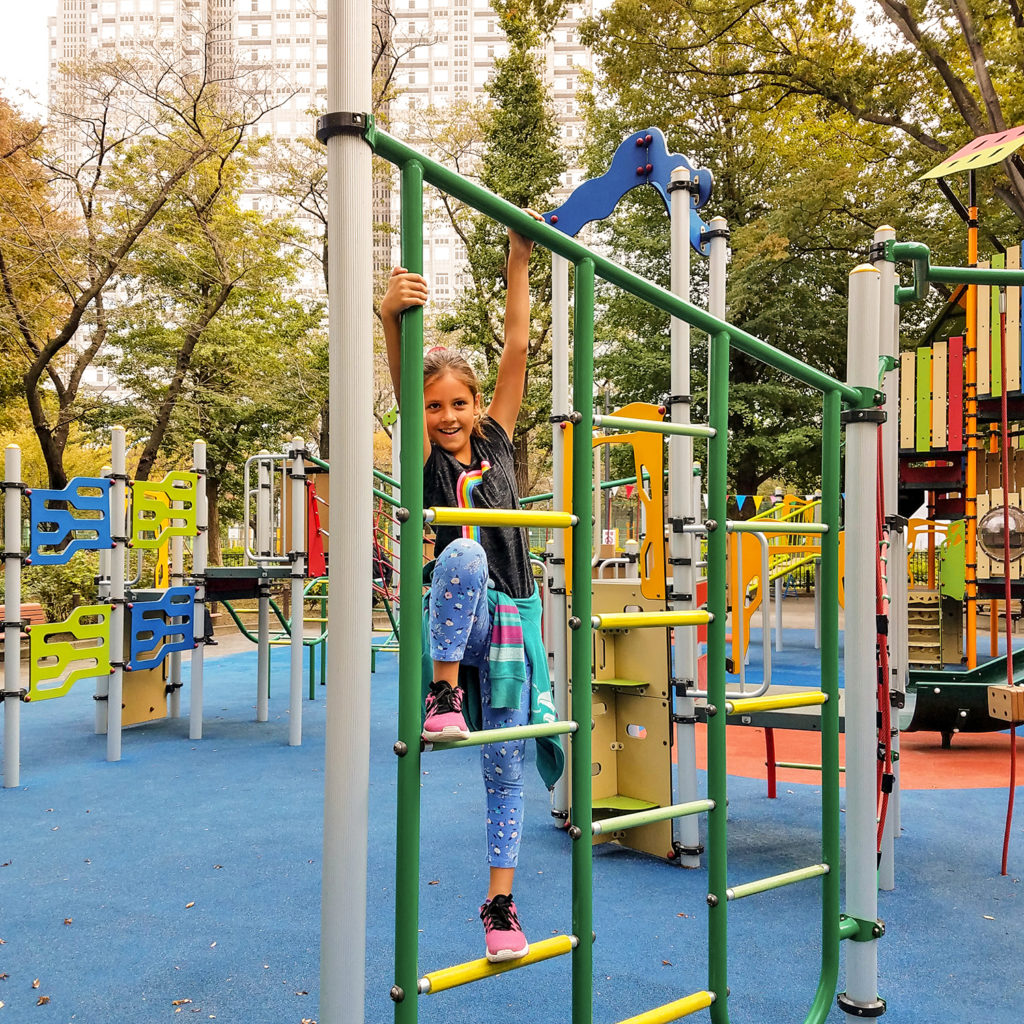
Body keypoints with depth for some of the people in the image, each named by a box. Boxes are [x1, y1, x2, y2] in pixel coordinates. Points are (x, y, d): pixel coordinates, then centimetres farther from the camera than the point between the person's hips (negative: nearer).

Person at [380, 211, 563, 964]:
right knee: (463, 553, -37)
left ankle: (500, 904, 18)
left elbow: (517, 346, 3)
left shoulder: (496, 442, 8)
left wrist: (520, 259, 1)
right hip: (451, 620, -3)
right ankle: (443, 694, -23)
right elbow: (404, 383, -17)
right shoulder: (426, 458, 1)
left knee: (506, 771, 5)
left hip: (508, 620, 3)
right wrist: (392, 316, -34)